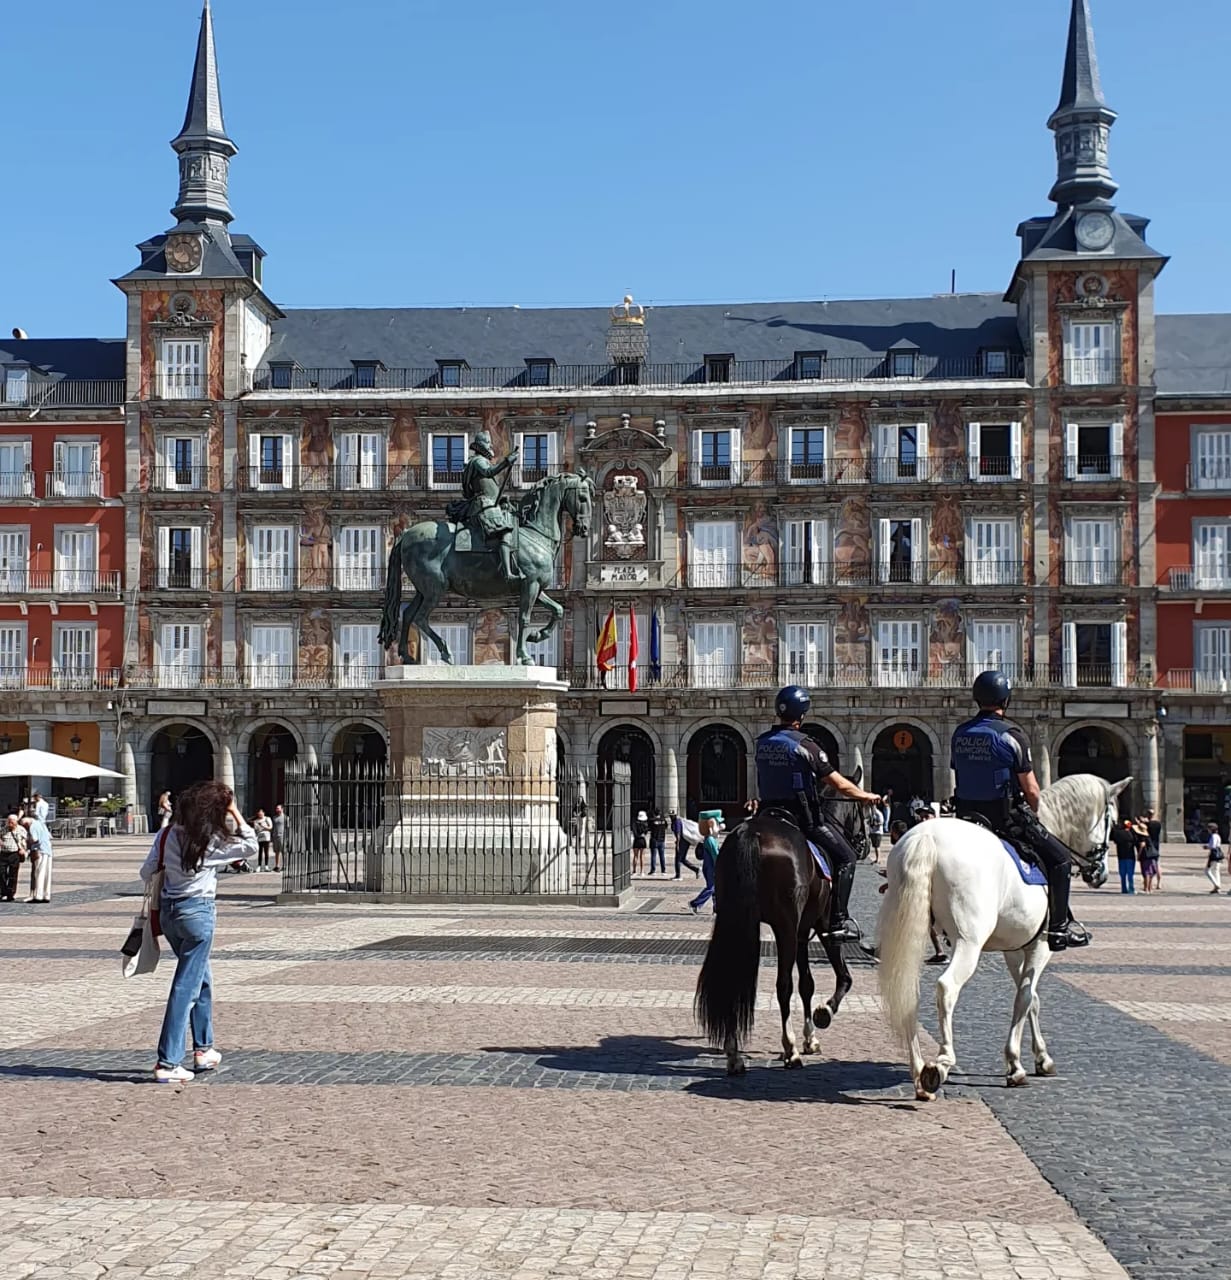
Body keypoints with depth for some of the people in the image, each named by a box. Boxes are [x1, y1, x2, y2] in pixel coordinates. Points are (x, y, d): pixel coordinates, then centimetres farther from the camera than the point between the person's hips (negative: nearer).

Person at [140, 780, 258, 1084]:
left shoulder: (167, 835, 2)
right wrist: (236, 814, 1)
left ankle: (203, 1049, 31)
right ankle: (167, 1064, -4)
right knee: (186, 987, -3)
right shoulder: (211, 840, -11)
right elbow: (251, 845, -1)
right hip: (198, 912, -6)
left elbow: (147, 871, 5)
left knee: (201, 979, 22)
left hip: (169, 910, 7)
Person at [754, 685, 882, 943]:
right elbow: (839, 784, -12)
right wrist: (865, 796, 4)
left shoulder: (762, 742, 5)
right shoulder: (804, 745, -15)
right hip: (804, 815, -7)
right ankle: (837, 921, -5)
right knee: (845, 859, 2)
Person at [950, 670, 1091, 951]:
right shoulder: (1011, 735, -13)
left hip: (967, 815, 6)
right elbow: (1031, 789, -10)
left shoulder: (959, 734, 5)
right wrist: (1033, 816, 8)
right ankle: (1058, 927, 5)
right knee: (1060, 859, 7)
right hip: (1007, 818, -6)